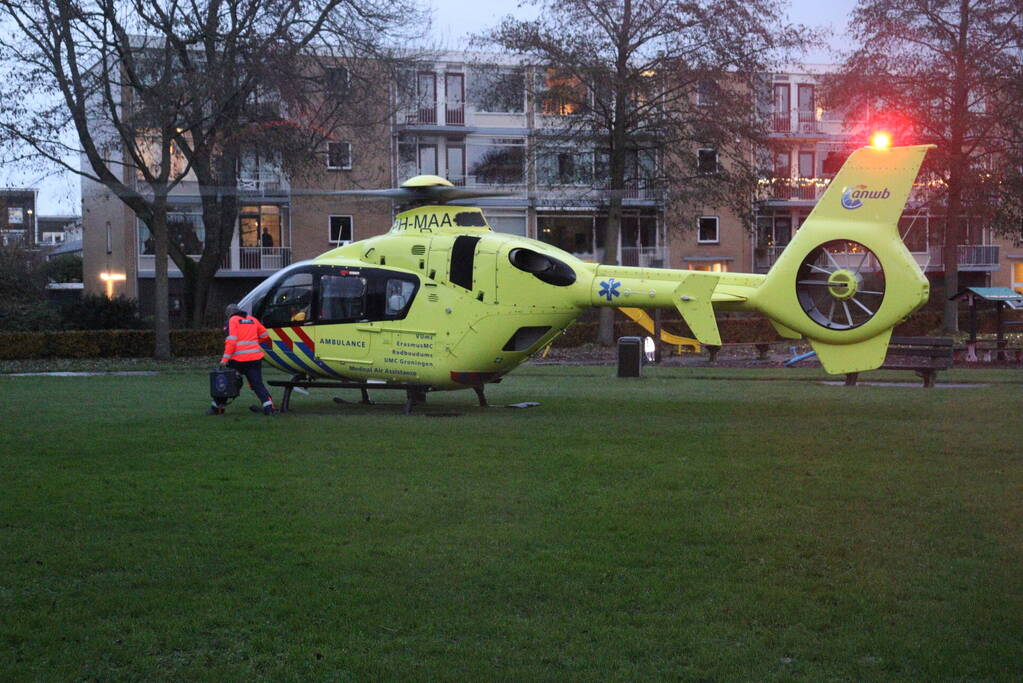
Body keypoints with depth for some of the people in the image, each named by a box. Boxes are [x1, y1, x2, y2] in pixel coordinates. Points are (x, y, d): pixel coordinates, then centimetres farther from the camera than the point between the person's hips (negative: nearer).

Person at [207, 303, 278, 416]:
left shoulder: (232, 320, 0)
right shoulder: (252, 320, 15)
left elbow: (231, 340, -12)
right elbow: (265, 335, 22)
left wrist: (225, 358, -14)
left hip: (238, 359, -4)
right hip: (255, 358, 4)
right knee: (258, 384, 5)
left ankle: (217, 407, 16)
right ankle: (269, 407, -8)